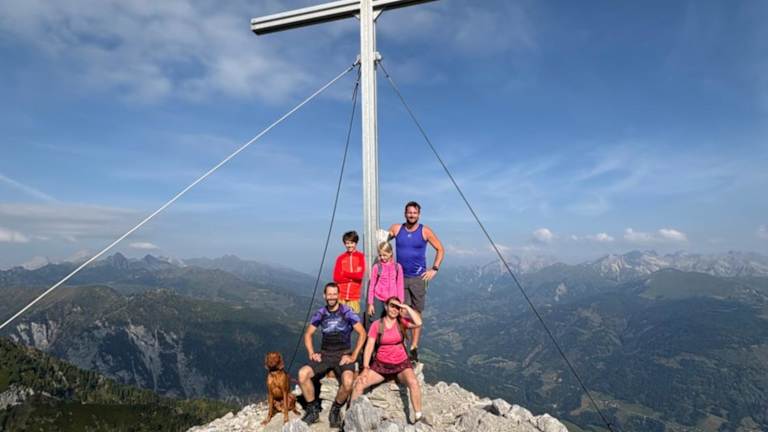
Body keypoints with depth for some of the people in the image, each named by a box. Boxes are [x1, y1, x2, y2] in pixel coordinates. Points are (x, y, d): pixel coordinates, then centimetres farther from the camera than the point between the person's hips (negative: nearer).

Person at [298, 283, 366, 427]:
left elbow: (362, 333, -6)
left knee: (348, 382, -33)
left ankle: (335, 410, 0)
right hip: (324, 354, 3)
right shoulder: (320, 313, 3)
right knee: (302, 374, -23)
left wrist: (353, 356, -12)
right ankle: (313, 410, 0)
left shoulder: (347, 312, -7)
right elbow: (308, 334, 13)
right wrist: (311, 353, -2)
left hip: (343, 354, -3)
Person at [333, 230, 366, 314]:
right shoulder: (341, 258, 7)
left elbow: (360, 275, -8)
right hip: (341, 295, 1)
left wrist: (344, 273, -3)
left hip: (354, 296, -1)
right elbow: (336, 278, 0)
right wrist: (353, 276, -7)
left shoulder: (360, 256, 2)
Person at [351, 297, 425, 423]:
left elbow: (418, 323, -22)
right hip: (380, 364, 1)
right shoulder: (376, 325, -4)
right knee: (359, 383, -15)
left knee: (414, 383, -29)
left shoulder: (402, 322, -3)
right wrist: (366, 368, -15)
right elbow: (369, 346, -7)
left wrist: (407, 307, -18)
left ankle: (418, 416, -14)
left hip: (401, 364, -1)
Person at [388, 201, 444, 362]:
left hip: (418, 278, -1)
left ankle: (414, 348, 9)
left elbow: (440, 249, 5)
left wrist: (434, 269, -2)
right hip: (400, 277, 2)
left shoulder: (425, 231, -2)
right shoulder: (396, 229, 3)